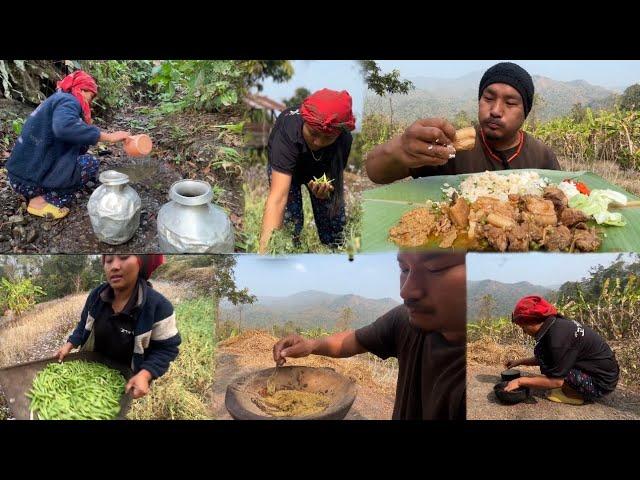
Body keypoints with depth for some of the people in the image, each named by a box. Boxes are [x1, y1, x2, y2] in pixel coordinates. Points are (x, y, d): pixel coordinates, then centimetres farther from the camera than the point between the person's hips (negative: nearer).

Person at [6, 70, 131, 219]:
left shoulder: (57, 99, 21)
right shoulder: (68, 101, -11)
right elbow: (64, 127, -35)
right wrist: (108, 136, -32)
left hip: (22, 170, 10)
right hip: (29, 178, -10)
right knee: (91, 163, -4)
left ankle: (40, 194, 8)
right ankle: (41, 201, -9)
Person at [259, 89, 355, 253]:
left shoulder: (344, 138, -33)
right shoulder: (287, 133, -44)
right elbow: (277, 198, -53)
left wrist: (325, 190, -47)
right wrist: (264, 251, -61)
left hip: (321, 169, 3)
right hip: (282, 167, -2)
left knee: (335, 219, -5)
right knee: (290, 221, -19)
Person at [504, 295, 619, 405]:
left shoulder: (558, 336, -25)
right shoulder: (557, 324, 2)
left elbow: (557, 381, -20)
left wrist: (521, 381, -13)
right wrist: (520, 362, 16)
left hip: (601, 384, -9)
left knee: (542, 350, -16)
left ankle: (574, 393, -5)